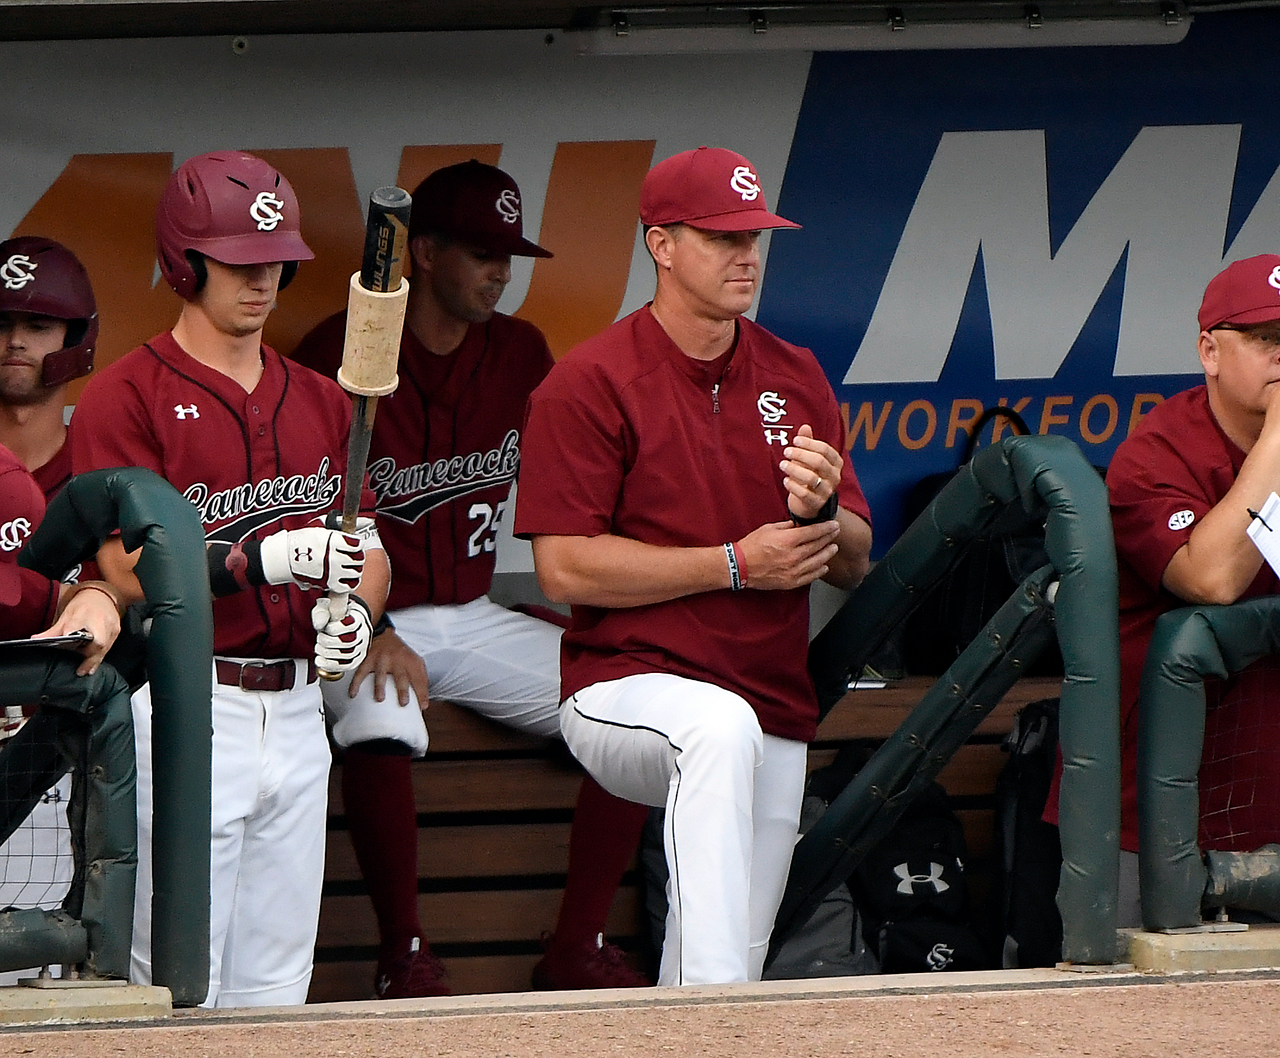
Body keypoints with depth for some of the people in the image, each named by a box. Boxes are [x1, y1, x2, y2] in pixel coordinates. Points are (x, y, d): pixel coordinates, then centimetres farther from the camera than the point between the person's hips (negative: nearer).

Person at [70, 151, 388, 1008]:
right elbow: (129, 567, -12)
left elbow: (367, 544, 18)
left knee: (276, 990, 9)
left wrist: (354, 610, -5)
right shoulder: (128, 397, -5)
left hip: (296, 707, 6)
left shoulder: (321, 401, 16)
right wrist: (265, 559, -25)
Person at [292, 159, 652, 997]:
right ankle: (405, 958, -22)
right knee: (382, 724, -38)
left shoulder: (521, 354, 8)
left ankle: (578, 947, -8)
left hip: (474, 616, 6)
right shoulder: (343, 354, -10)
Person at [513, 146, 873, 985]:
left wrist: (822, 514, -11)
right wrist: (736, 564, -16)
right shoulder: (590, 384, -6)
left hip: (777, 713, 6)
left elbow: (855, 564, 13)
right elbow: (565, 566, -13)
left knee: (737, 960, 4)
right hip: (629, 688, -6)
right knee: (721, 726, -39)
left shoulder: (797, 379, 12)